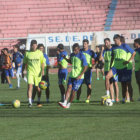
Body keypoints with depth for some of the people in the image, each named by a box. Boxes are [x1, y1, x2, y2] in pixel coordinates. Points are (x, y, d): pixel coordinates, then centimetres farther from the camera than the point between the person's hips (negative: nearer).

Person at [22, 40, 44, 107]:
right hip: (30, 72, -1)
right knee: (30, 86, -14)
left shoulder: (40, 53, 5)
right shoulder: (27, 53, 5)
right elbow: (24, 63, 11)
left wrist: (42, 70, -5)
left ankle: (39, 101, 25)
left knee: (38, 87, 8)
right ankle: (30, 102, -16)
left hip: (38, 72, 1)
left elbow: (42, 62, 7)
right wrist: (22, 71, 8)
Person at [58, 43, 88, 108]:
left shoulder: (82, 56, -13)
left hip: (78, 77, -6)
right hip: (72, 75, 6)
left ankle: (69, 104, 8)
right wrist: (65, 58, 9)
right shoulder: (72, 55, 8)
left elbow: (85, 67, -12)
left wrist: (80, 75, -18)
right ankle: (65, 103, -20)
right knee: (69, 88, -9)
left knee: (73, 91, -4)